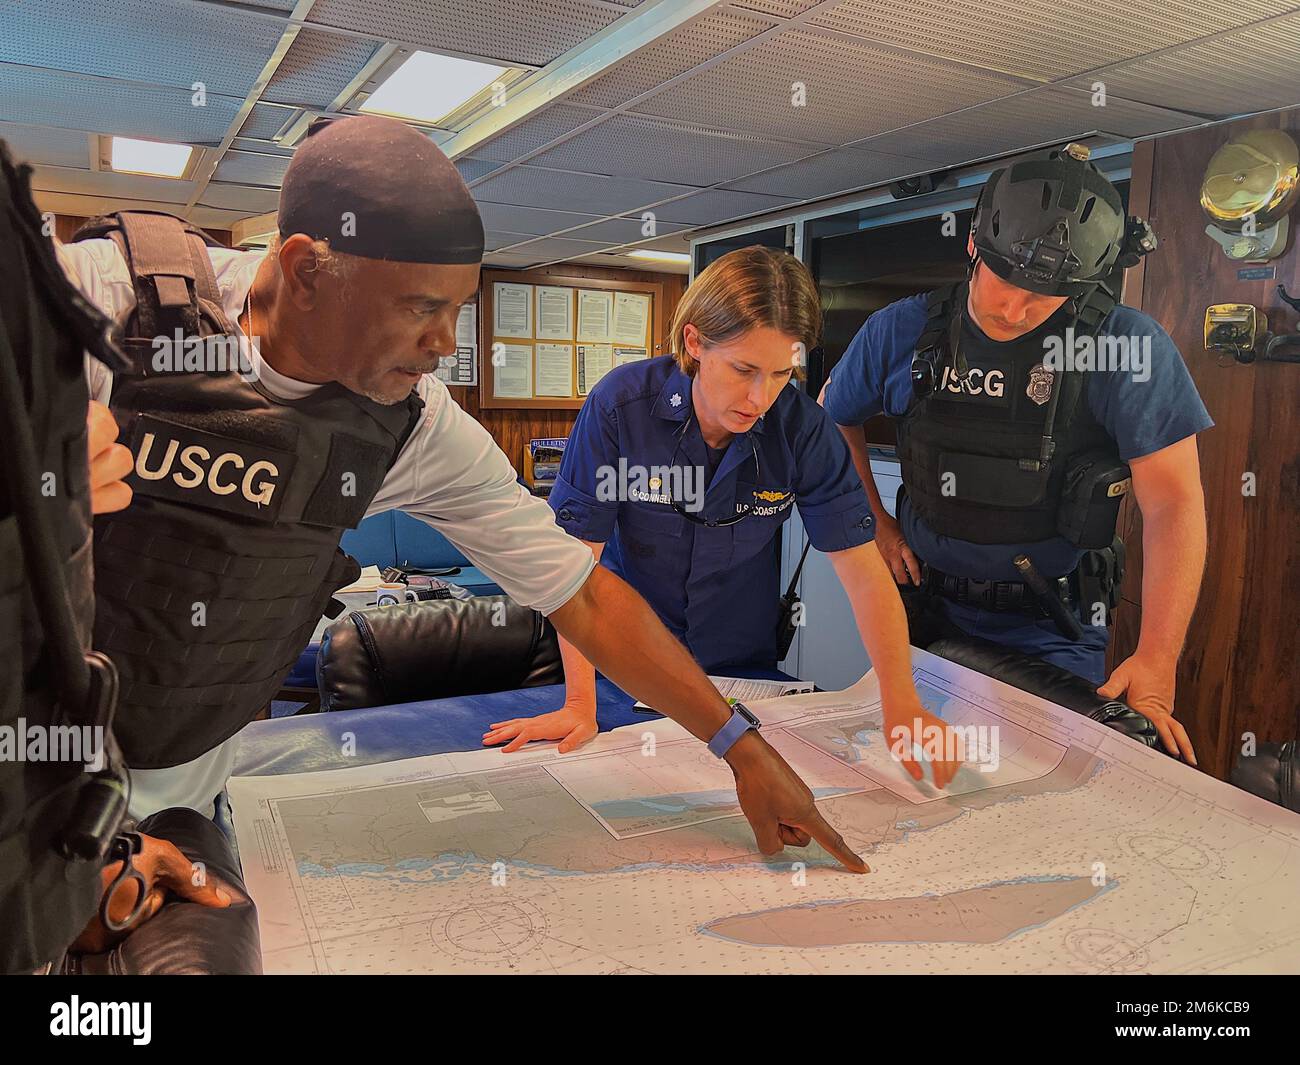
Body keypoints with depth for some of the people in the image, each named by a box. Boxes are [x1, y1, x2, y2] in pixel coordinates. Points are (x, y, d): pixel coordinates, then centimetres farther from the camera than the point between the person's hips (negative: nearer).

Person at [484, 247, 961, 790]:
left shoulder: (803, 426, -17)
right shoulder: (620, 405, -22)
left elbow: (863, 572, -17)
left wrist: (901, 704, -28)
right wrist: (580, 705, -24)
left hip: (745, 664, 2)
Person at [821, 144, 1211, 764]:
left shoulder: (1127, 346, -15)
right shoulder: (903, 330, -6)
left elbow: (1173, 503, -17)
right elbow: (833, 418, 11)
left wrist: (1156, 659, -23)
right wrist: (874, 522, 1)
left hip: (1052, 630, -2)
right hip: (925, 609, 3)